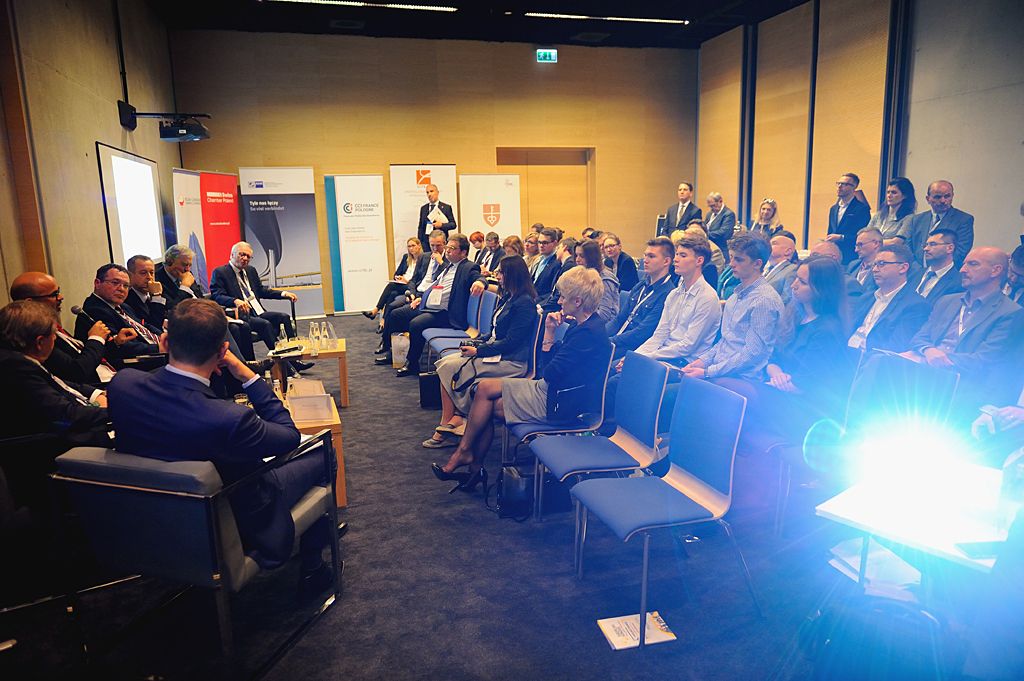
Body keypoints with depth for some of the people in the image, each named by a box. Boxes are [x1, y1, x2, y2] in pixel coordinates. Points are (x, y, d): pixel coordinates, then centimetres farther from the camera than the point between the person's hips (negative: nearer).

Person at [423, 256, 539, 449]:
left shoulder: (525, 303, -16)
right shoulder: (508, 297, 14)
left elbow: (511, 342, -20)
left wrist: (478, 351, -16)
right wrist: (477, 342, 4)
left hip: (510, 361, -10)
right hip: (496, 351, 10)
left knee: (449, 369, -13)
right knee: (445, 363, -6)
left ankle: (448, 425, 1)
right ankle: (454, 420, -10)